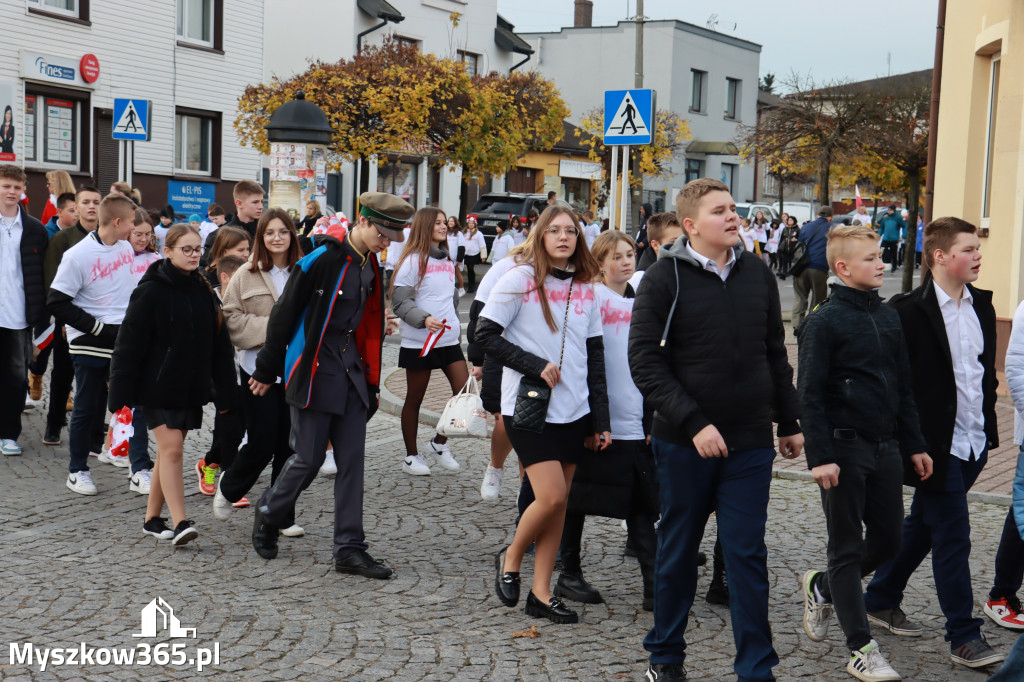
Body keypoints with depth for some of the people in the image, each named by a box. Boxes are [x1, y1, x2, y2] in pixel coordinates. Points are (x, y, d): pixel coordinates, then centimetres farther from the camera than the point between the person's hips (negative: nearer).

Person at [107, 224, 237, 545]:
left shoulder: (203, 290, 9)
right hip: (157, 385, -5)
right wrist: (121, 393, -11)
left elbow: (218, 346, 12)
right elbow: (129, 344, -8)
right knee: (171, 446, -13)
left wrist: (224, 393, 8)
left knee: (170, 450, 10)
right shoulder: (151, 291, -7)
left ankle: (152, 518, 22)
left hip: (191, 387, 5)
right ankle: (180, 523, -15)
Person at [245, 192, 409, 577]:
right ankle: (268, 515, 26)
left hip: (352, 373, 7)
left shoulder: (370, 267, 10)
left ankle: (350, 549, 8)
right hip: (314, 372, -7)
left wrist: (368, 379, 15)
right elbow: (284, 315, -9)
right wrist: (268, 370, -4)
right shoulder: (321, 259, -14)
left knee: (352, 460, 4)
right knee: (310, 458, -1)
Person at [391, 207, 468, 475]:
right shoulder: (413, 260, -7)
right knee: (414, 400, 6)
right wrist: (424, 319, -26)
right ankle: (411, 456, 18)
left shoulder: (447, 260, 15)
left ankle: (440, 442, 16)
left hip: (449, 339, 6)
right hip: (419, 342, -6)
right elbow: (400, 301, -13)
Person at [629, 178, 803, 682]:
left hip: (750, 445, 3)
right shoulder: (664, 279, -6)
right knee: (677, 554, 11)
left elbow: (775, 353, 16)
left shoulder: (757, 274, 7)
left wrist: (789, 422, 15)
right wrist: (694, 423, -19)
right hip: (684, 445, -2)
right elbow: (645, 362, -12)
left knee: (747, 555, 4)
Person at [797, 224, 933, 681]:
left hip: (885, 446, 7)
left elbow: (903, 387, 18)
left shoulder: (889, 317, 12)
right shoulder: (825, 321, -9)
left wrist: (914, 446, 15)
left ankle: (821, 587, 34)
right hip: (844, 446, -7)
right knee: (847, 548, 1)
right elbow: (809, 394, -12)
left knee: (888, 540, 11)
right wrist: (820, 456, -17)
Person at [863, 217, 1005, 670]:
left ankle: (881, 600, 32)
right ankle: (964, 636, 7)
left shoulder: (981, 304, 8)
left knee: (923, 526, 17)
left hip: (974, 442, 7)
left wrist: (988, 423, 14)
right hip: (937, 444, -7)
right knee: (952, 538, -3)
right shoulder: (910, 310, -14)